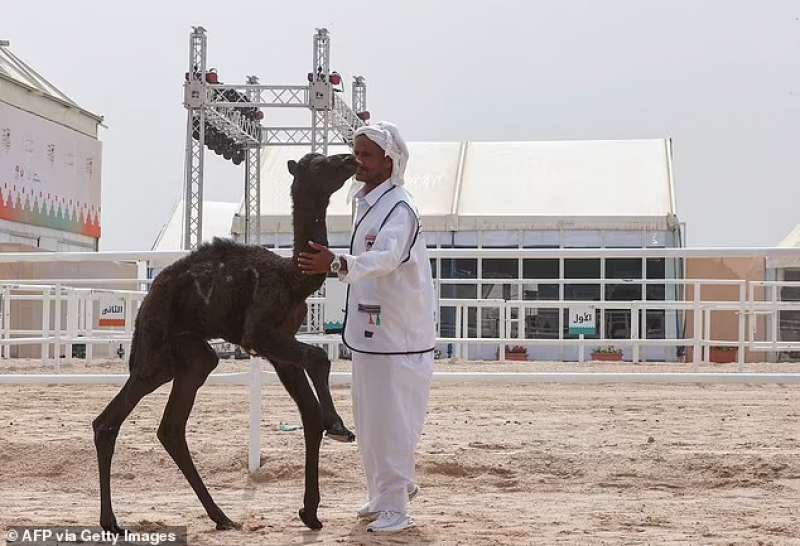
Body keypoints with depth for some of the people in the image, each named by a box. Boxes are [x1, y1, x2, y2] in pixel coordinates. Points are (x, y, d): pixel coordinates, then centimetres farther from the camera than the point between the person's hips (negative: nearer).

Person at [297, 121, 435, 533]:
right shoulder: (365, 203, 10)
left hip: (398, 340, -9)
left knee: (390, 421, -4)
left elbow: (386, 257, -38)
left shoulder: (398, 209, -19)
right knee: (369, 420, 18)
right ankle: (383, 494, 33)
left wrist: (339, 264, -53)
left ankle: (394, 507, 6)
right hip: (369, 334, 9)